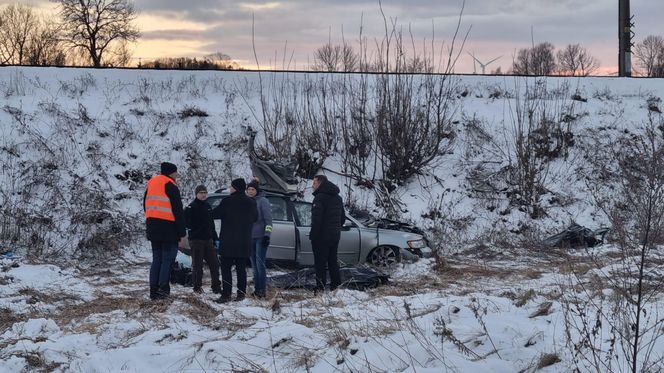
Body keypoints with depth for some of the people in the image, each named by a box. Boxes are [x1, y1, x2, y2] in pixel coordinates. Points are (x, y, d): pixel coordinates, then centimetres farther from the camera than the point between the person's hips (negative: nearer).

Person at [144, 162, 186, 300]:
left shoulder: (151, 184, 14)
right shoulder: (171, 186, -10)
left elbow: (146, 206, 19)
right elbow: (178, 211, -11)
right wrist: (181, 232, -8)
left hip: (152, 228, 7)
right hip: (168, 229, -7)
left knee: (157, 259, 11)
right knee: (168, 259, -3)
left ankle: (154, 290, 7)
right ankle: (163, 288, -12)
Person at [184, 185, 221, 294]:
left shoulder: (208, 206, 16)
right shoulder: (191, 207, -6)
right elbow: (186, 220, -15)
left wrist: (215, 238, 18)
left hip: (208, 240, 7)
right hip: (196, 240, -7)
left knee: (214, 263, 5)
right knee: (197, 265, -1)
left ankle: (216, 287, 10)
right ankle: (197, 287, 7)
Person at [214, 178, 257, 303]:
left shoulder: (227, 201, -11)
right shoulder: (251, 203, 3)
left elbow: (216, 213, -1)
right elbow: (255, 217, 16)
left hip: (228, 241, -4)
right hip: (244, 242, 4)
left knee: (226, 267, 0)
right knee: (241, 268, 10)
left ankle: (226, 294, -7)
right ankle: (241, 293, 8)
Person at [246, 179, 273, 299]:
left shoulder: (263, 201, -6)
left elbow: (268, 218, -10)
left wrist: (267, 234, -18)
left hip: (261, 237, -7)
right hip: (250, 238, 7)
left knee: (260, 264, -10)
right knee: (254, 265, 8)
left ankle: (261, 290, -9)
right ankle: (256, 289, 13)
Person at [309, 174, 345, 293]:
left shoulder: (320, 197, -15)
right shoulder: (337, 198, 15)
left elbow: (316, 219, -21)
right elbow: (343, 218, 21)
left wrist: (312, 234, -16)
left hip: (322, 236, -8)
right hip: (335, 235, 8)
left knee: (320, 262, -3)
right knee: (333, 261, 15)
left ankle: (320, 287, -4)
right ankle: (336, 284, 15)